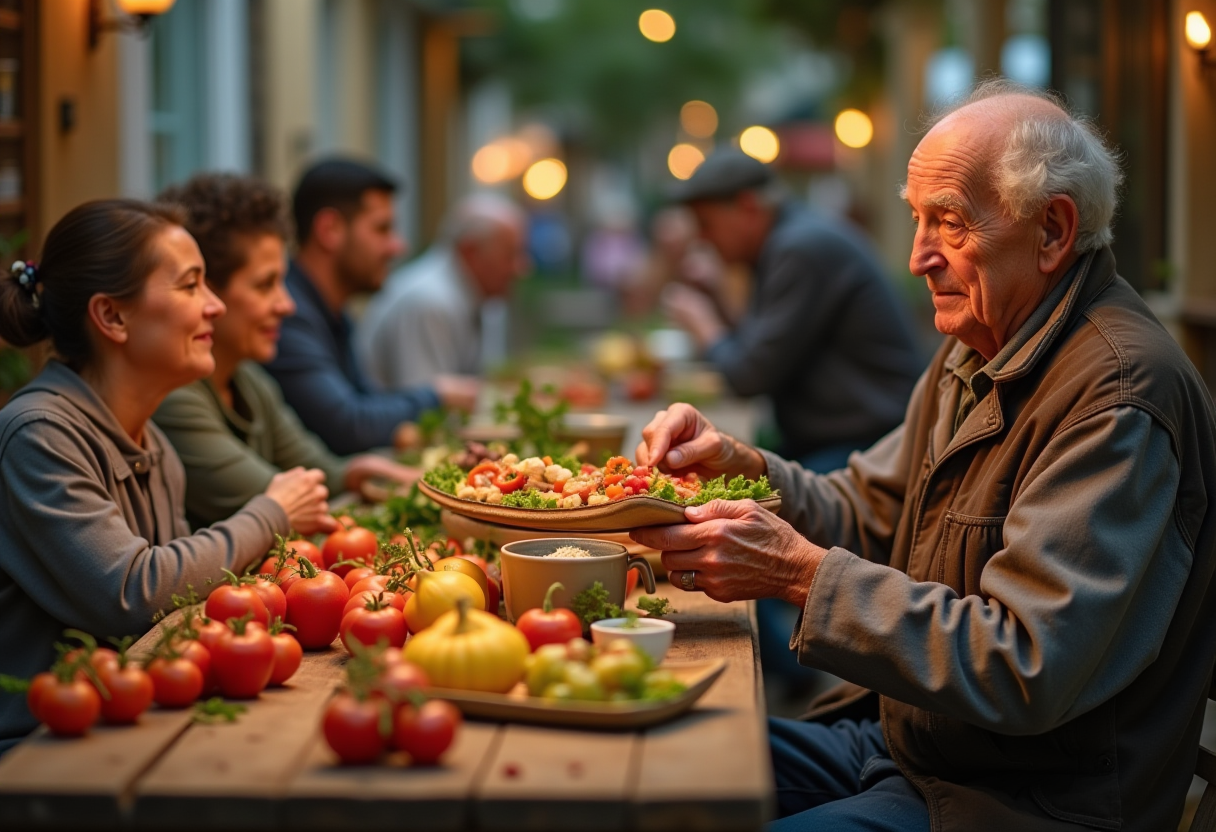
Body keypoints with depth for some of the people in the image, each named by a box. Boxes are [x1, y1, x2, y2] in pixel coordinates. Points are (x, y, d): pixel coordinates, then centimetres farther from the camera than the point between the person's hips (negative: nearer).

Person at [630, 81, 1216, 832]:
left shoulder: (1122, 395, -23)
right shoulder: (977, 353, 11)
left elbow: (1026, 673, -28)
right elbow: (869, 516, 16)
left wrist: (802, 573, -26)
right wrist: (742, 466, -3)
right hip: (895, 738, 9)